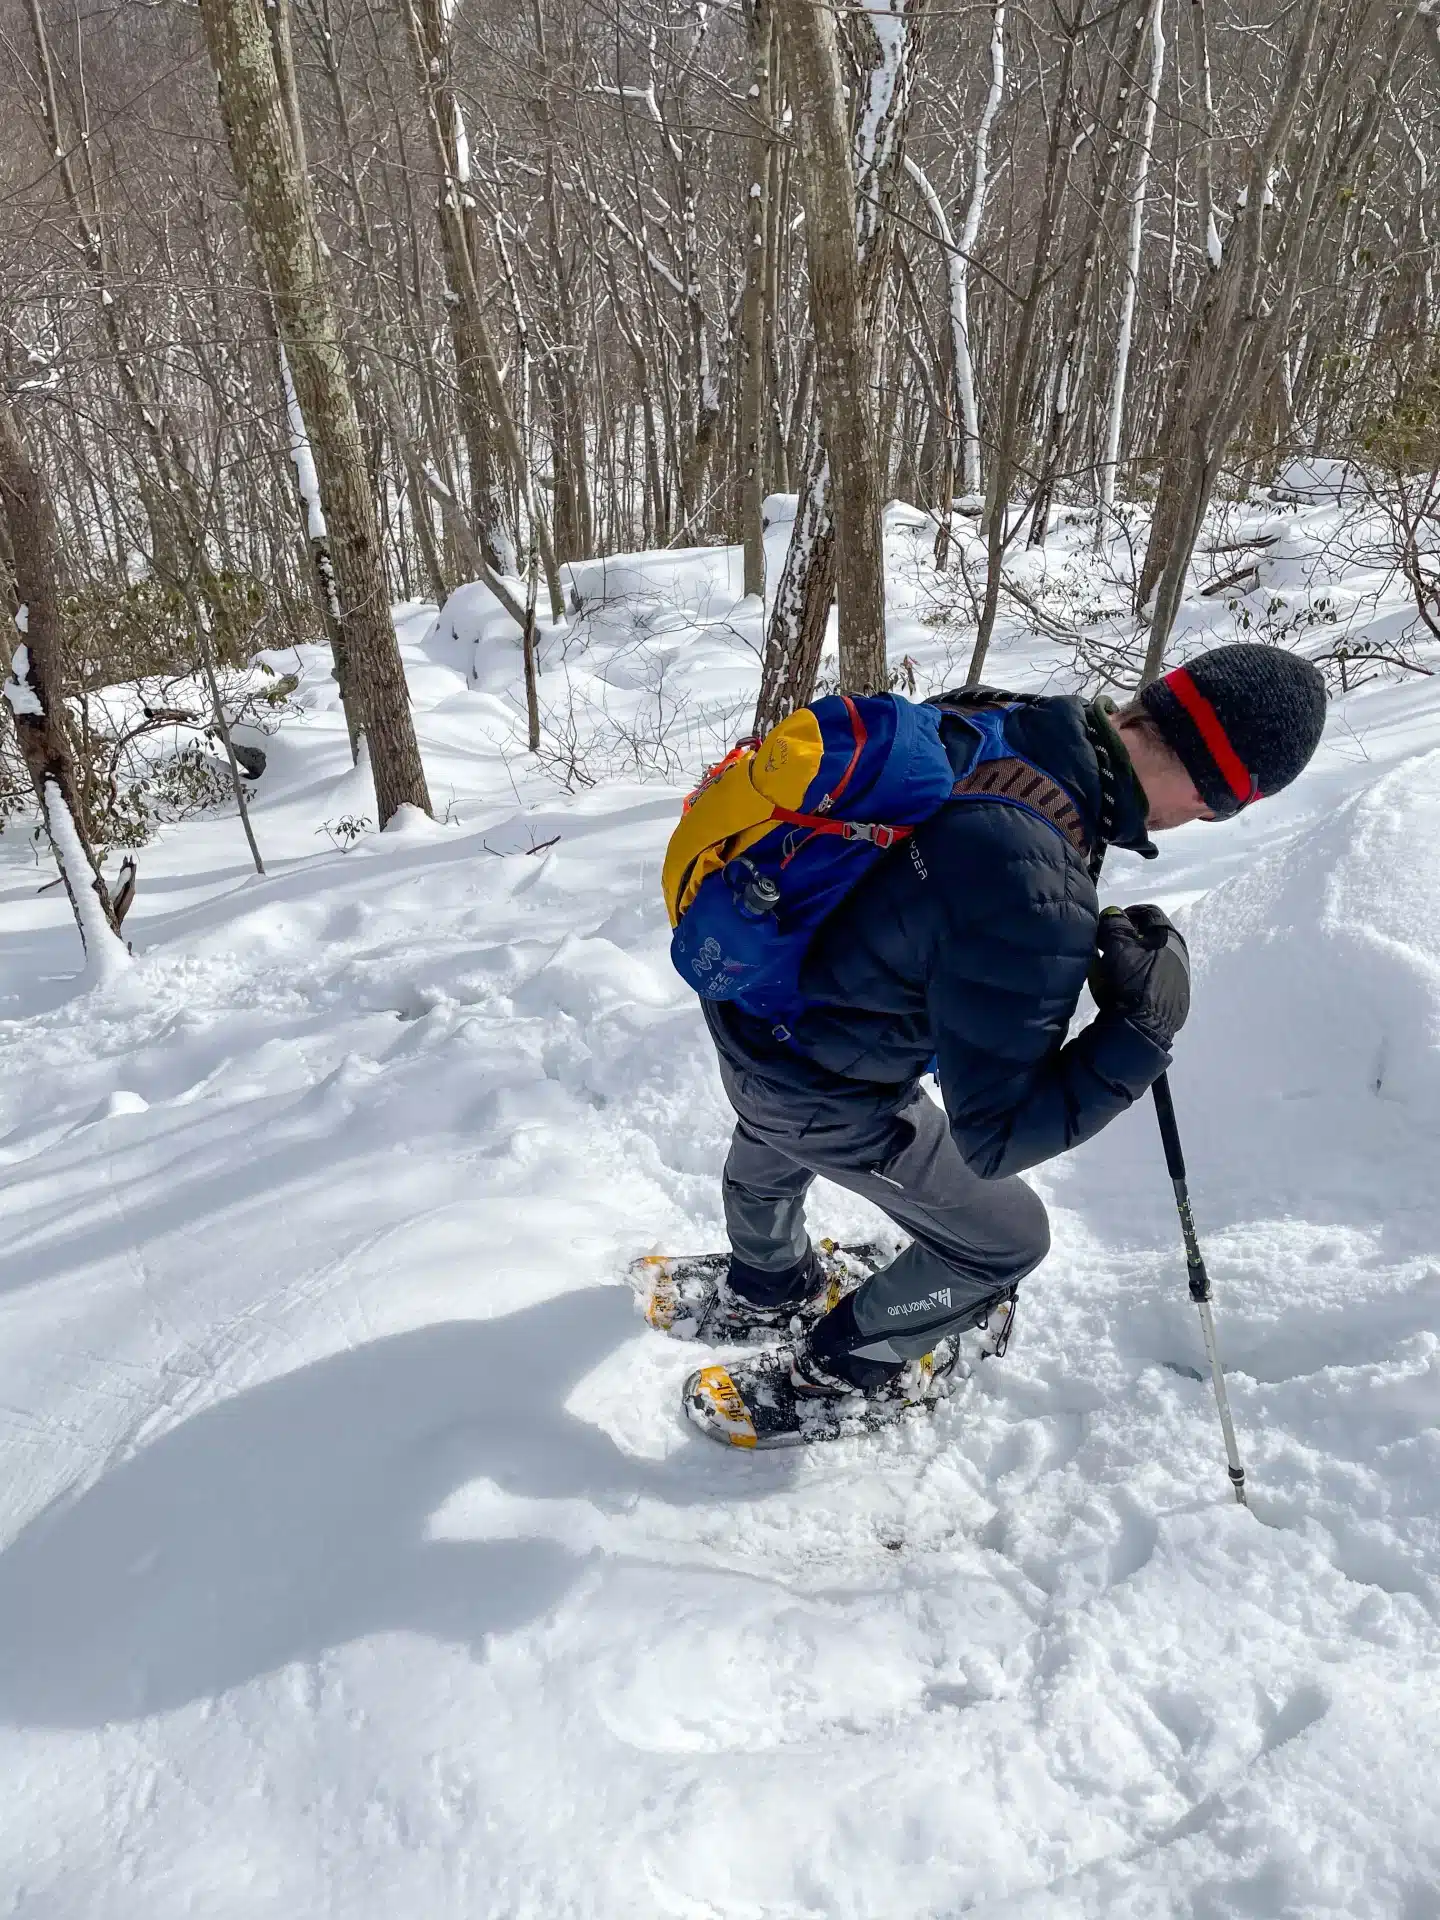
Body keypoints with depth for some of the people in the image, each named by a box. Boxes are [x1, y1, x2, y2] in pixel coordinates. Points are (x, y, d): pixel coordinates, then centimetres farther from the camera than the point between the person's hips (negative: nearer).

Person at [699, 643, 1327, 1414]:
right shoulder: (1035, 901, -40)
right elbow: (993, 1138, -28)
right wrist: (1138, 1034, -26)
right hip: (818, 1097, -7)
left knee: (777, 1139, 40)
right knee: (1005, 1239, 18)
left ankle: (769, 1281, 71)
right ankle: (843, 1362, 40)